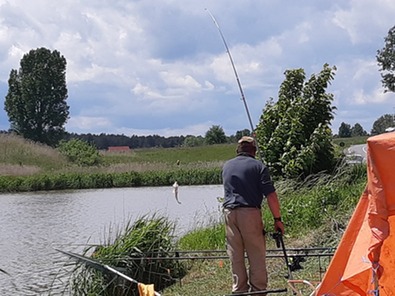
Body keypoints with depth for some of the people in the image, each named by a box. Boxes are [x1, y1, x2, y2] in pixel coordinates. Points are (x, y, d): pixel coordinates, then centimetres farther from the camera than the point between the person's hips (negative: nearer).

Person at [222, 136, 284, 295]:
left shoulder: (226, 166, 14)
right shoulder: (258, 166, -1)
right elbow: (271, 196, -7)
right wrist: (277, 219, -3)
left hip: (229, 212, 4)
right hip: (250, 212, -4)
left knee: (235, 256, 9)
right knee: (256, 255, 3)